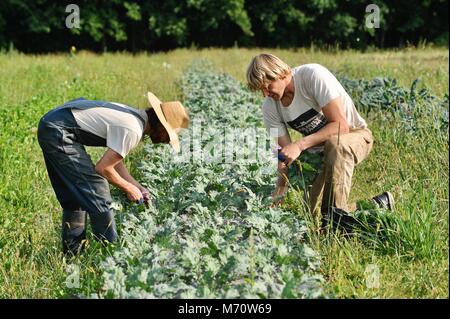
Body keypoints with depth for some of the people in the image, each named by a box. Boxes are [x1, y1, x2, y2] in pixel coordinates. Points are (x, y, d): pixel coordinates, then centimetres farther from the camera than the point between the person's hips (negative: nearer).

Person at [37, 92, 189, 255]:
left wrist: (138, 187, 14)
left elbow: (114, 160, 19)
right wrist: (128, 188, -2)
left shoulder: (135, 116, 12)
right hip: (59, 132, -10)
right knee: (97, 188, -5)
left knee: (74, 195, 18)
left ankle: (72, 251, 24)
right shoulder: (133, 131, -18)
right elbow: (103, 167, -15)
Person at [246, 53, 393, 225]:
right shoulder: (269, 107, -9)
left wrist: (300, 145, -37)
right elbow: (285, 154, -8)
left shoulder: (313, 75, -27)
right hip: (316, 151, 6)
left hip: (355, 135, -6)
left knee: (335, 143, -41)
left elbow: (341, 125, -30)